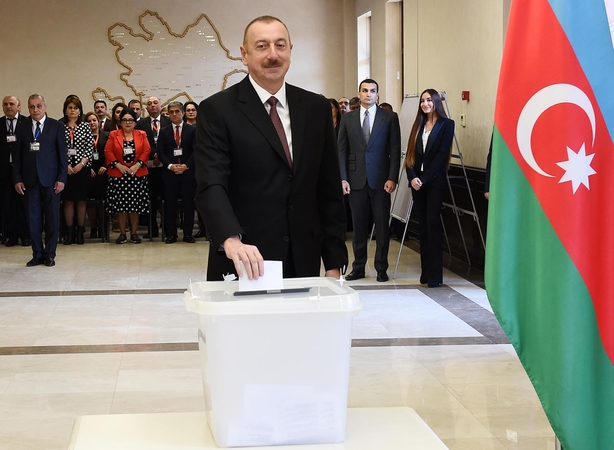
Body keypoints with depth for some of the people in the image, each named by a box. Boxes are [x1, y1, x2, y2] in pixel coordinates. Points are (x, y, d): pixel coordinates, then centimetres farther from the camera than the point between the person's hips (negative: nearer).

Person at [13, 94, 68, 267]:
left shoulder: (56, 126, 1)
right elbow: (17, 155, 6)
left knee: (52, 218, 4)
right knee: (33, 218, 4)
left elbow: (62, 154, 0)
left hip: (50, 179, -2)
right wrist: (17, 179, -1)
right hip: (30, 179, 2)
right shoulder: (22, 127, 6)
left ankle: (50, 254, 13)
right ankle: (37, 254, 12)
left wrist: (61, 178, -7)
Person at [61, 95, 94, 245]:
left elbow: (90, 147, 1)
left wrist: (82, 163, -9)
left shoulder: (85, 126, 4)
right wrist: (65, 165, -10)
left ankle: (80, 232, 9)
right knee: (68, 200, 3)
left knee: (81, 200, 3)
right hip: (65, 168, 0)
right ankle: (69, 232, 7)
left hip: (82, 167, 0)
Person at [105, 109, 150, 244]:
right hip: (118, 174, 0)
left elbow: (146, 151, 0)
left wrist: (137, 165, -11)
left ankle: (134, 233, 9)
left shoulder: (142, 135, 8)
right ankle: (122, 234, 7)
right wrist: (118, 165, -11)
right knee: (120, 204, 1)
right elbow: (108, 152, 0)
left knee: (136, 204, 2)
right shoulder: (113, 135, 6)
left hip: (137, 174, 0)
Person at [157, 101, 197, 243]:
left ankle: (188, 234, 7)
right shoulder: (164, 132, 9)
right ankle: (171, 234, 5)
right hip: (170, 172, 1)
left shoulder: (192, 130, 6)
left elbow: (195, 150, -1)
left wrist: (186, 166, -12)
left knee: (189, 203, 1)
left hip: (188, 171, -1)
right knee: (169, 204, 0)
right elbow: (160, 152, 3)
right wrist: (170, 166, -11)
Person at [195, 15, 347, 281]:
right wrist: (232, 240, -34)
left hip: (303, 262, 4)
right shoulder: (217, 111, -5)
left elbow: (328, 190, 8)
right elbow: (211, 186, -17)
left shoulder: (316, 108, 7)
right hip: (242, 267, -3)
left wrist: (334, 262, 4)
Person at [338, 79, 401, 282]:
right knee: (359, 225, 6)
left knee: (382, 225, 3)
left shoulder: (390, 117, 2)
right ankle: (358, 267, 15)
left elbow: (395, 150, 0)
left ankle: (381, 268, 12)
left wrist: (392, 178, -8)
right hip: (356, 179, 1)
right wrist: (343, 178, -3)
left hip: (380, 179, -1)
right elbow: (342, 150, 6)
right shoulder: (347, 119, 7)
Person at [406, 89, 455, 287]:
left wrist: (424, 178, -14)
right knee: (423, 224, 5)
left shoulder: (446, 124, 0)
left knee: (432, 222, -11)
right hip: (417, 181, 5)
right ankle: (425, 271, 8)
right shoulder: (418, 125, 15)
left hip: (435, 181, -5)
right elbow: (411, 154, 9)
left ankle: (435, 273, -10)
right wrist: (412, 177, -8)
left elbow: (442, 154, -8)